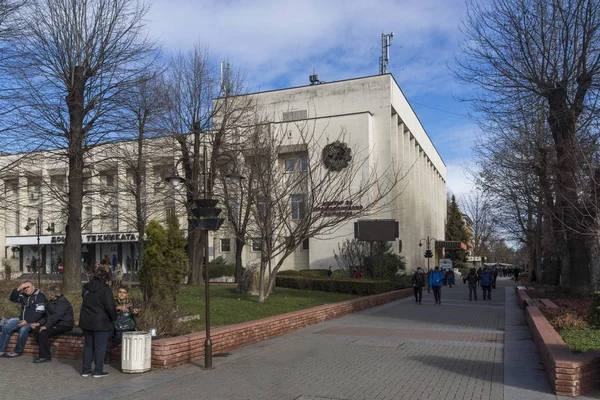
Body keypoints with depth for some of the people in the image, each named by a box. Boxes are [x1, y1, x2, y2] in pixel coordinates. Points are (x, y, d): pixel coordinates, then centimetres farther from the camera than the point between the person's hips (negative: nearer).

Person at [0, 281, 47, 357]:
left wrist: (27, 321, -22)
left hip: (33, 322, -7)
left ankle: (18, 351, -16)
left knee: (23, 330, -33)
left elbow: (39, 313, -16)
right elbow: (13, 298, 8)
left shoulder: (40, 297, -9)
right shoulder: (24, 296, 14)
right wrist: (18, 289, -6)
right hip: (22, 320, 7)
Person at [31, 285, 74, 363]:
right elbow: (48, 316, 19)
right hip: (55, 324, 10)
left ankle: (45, 356, -15)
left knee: (43, 332, -26)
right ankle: (49, 348, -2)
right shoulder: (51, 302, 17)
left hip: (64, 325, -10)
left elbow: (56, 316, -24)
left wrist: (46, 326, -25)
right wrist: (39, 323, 5)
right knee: (36, 330, -7)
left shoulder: (62, 302, -15)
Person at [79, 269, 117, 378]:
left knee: (88, 345, 16)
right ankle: (98, 371, 8)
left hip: (85, 321, 6)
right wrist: (113, 319, -4)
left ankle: (85, 370, 20)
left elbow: (86, 302, 17)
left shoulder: (86, 287, 7)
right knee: (100, 346, 4)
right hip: (101, 323, -6)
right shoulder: (105, 289, -14)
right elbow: (110, 306, -18)